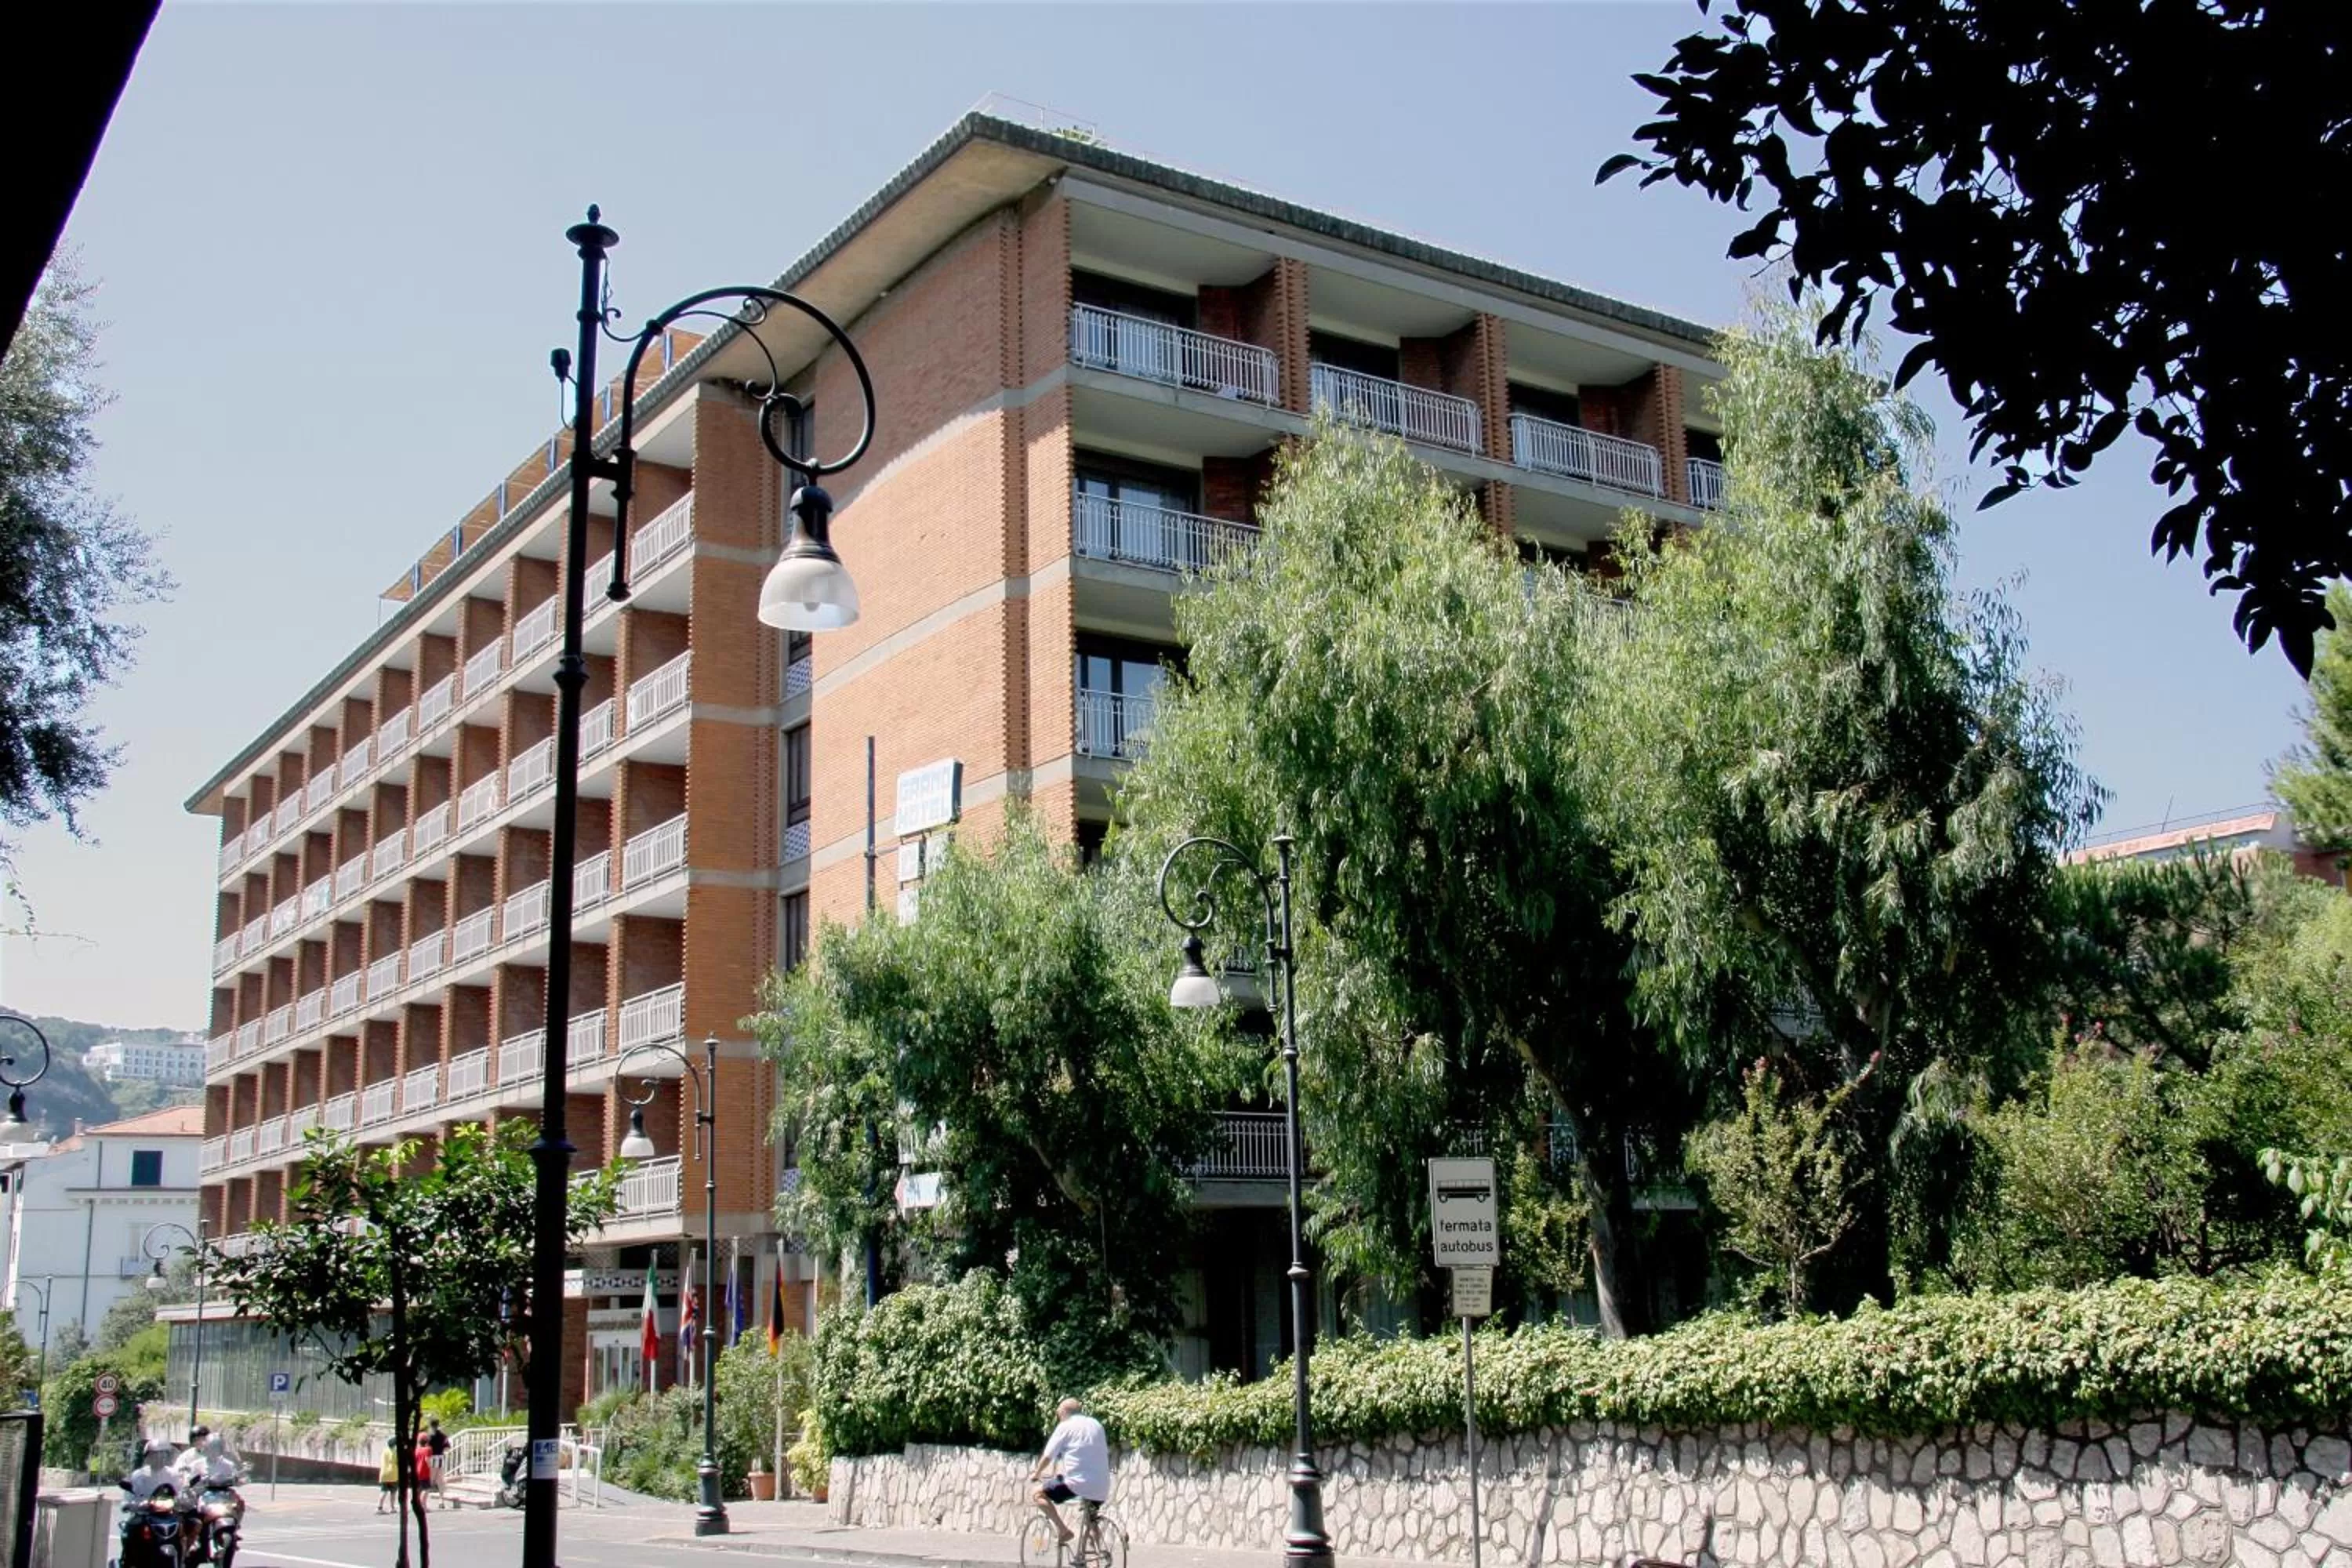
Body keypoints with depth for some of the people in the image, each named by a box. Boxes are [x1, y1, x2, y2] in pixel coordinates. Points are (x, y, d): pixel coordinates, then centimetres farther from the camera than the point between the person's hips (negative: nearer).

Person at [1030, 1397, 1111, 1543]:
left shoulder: (1065, 1426, 2)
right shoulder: (1096, 1425, 19)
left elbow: (1048, 1456, 1)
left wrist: (1036, 1474, 18)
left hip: (1079, 1483, -6)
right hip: (1102, 1487, 7)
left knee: (1040, 1493, 6)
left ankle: (1064, 1530, -4)